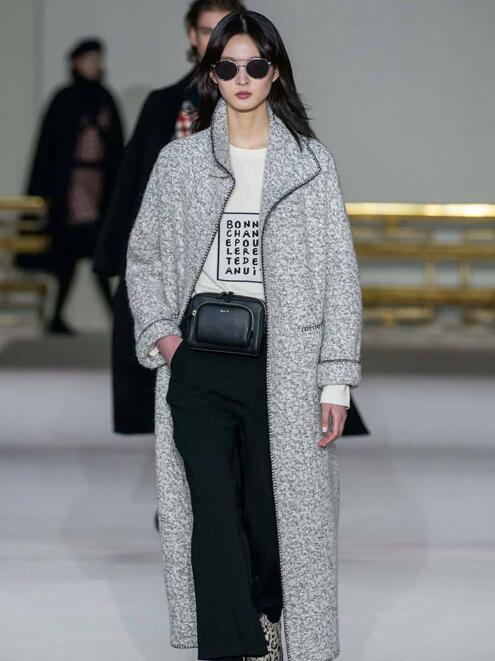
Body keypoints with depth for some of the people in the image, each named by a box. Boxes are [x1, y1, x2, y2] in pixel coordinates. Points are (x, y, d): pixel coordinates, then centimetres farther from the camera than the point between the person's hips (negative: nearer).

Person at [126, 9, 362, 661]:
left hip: (283, 360, -1)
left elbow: (339, 276, 1)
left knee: (274, 510, 3)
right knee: (213, 514, -5)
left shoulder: (312, 162, 4)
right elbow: (142, 256, 16)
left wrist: (337, 380, -4)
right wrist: (159, 331, 0)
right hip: (199, 357, 1)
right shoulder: (179, 160, 9)